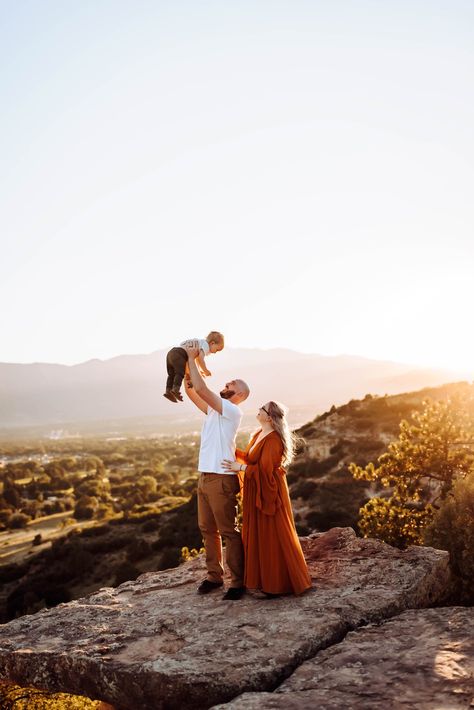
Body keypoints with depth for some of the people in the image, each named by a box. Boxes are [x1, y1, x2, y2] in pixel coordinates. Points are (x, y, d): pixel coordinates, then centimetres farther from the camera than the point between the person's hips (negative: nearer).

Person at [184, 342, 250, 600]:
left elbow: (201, 388, -20)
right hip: (204, 477, 9)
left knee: (229, 531, -3)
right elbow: (191, 391, 17)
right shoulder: (214, 409, 14)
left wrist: (192, 358, -11)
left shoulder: (232, 411, -12)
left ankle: (238, 581, 4)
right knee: (207, 529, 15)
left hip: (221, 479, -9)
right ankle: (214, 575, 26)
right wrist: (188, 365, 6)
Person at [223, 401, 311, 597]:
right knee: (258, 536, 15)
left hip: (269, 492, -10)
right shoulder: (259, 434, 9)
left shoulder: (273, 440, -21)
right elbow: (249, 457, 15)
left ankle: (279, 583, 11)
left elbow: (264, 469, -26)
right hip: (256, 492, 10)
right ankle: (263, 578, 27)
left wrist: (240, 467, -19)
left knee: (272, 537, 0)